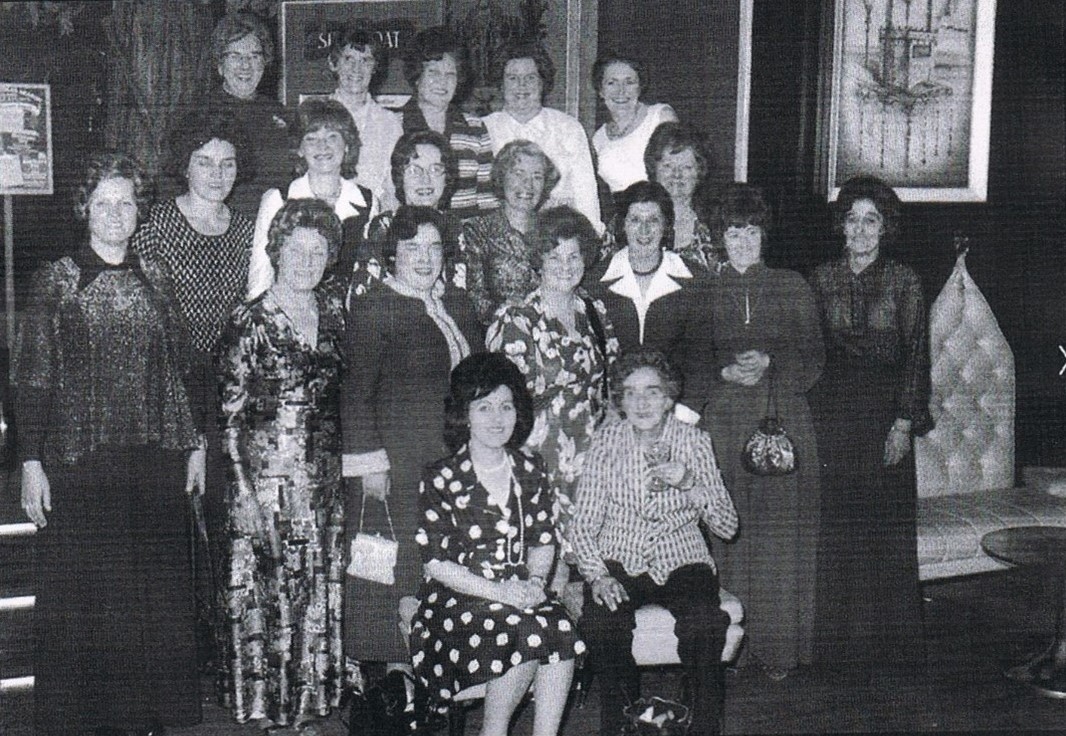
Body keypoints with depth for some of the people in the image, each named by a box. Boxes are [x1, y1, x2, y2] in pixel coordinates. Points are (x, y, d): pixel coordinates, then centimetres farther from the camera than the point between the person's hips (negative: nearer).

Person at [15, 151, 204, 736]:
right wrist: (31, 462, -8)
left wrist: (192, 444, 11)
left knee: (154, 595, 5)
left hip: (154, 463, 3)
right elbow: (31, 378, -2)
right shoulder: (57, 280, 1)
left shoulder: (154, 280, 11)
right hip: (79, 464, -3)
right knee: (79, 597, 1)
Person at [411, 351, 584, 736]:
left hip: (520, 592, 4)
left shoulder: (531, 473, 10)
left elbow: (543, 542, 15)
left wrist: (534, 581, -7)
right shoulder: (441, 479, -4)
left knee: (561, 629, -29)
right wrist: (498, 592, -17)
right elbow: (436, 562, -7)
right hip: (458, 598, -4)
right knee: (526, 631, -31)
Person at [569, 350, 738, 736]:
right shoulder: (607, 440, 1)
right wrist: (597, 576, -16)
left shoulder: (693, 440, 1)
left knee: (704, 625, -31)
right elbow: (583, 525, 1)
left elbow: (727, 527, -3)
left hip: (681, 560, 0)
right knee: (600, 624, -31)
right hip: (619, 562, 0)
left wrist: (689, 484, -18)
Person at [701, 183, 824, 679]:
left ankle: (779, 648, 7)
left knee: (780, 531, -2)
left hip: (783, 420, 0)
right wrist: (726, 371, -10)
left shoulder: (792, 287, 10)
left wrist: (770, 364, -11)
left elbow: (813, 357, 6)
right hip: (724, 421, 0)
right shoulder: (708, 292, 11)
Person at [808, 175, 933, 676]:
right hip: (831, 413, 1)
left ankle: (886, 642, 13)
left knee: (886, 525, 1)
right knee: (835, 523, 2)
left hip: (884, 413, -1)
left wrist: (903, 423, -7)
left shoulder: (903, 282, 2)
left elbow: (916, 356, 0)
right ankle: (839, 638, 13)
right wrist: (810, 420, 0)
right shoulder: (822, 279, 7)